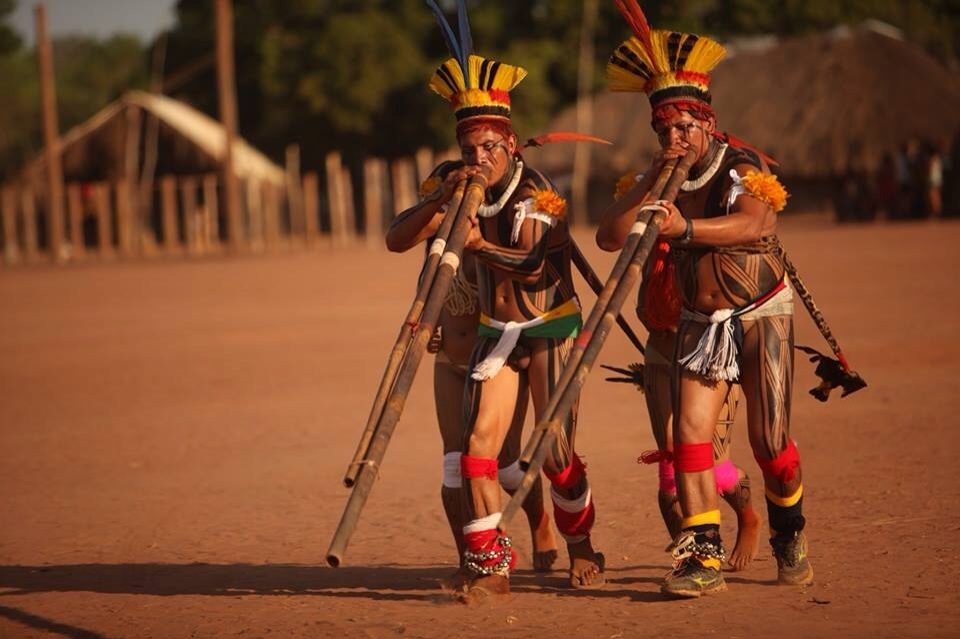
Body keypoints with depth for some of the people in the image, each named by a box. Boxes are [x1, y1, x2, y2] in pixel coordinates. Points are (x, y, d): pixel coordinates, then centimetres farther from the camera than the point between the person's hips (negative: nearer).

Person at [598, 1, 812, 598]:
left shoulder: (745, 166, -14)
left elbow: (753, 222, -36)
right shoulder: (661, 183, 1)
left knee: (770, 442, -5)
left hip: (762, 313, -4)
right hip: (700, 322, 4)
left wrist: (687, 228, -51)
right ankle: (703, 554, -12)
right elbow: (610, 236, -11)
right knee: (690, 431, -12)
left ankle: (791, 536, 22)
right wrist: (654, 179, -20)